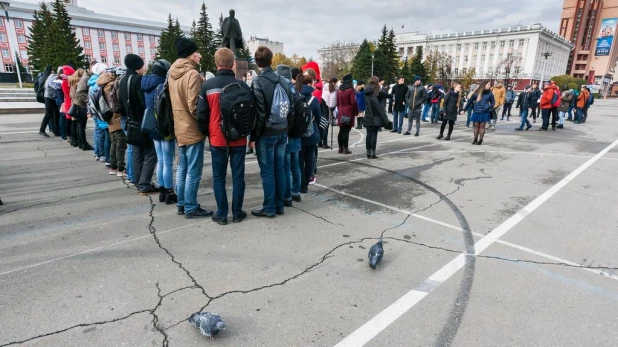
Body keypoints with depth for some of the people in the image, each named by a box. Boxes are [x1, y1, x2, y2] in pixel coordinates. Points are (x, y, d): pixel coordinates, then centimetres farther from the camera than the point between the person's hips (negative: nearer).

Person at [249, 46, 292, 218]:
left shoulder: (258, 82, -10)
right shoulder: (283, 81, 8)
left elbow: (259, 113, -15)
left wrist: (254, 136, -8)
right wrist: (286, 129, 15)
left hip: (266, 134, -6)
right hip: (282, 132, 6)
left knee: (267, 171, 1)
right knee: (279, 170, 10)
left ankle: (269, 208, 8)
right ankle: (279, 205, 19)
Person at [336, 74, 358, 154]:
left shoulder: (339, 90, 11)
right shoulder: (350, 90, -10)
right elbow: (353, 102, -14)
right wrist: (356, 112, -4)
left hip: (341, 113, 7)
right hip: (349, 113, -7)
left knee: (341, 131, 11)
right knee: (346, 131, -5)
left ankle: (340, 148, 16)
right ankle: (345, 149, -3)